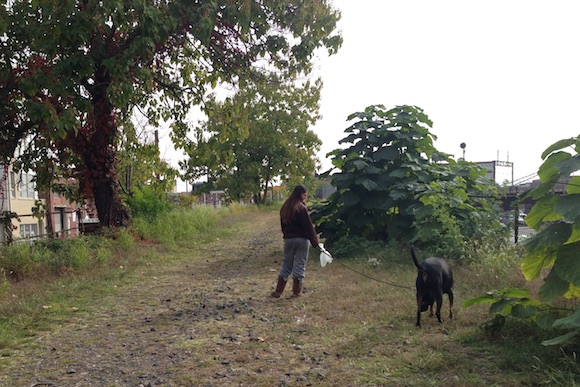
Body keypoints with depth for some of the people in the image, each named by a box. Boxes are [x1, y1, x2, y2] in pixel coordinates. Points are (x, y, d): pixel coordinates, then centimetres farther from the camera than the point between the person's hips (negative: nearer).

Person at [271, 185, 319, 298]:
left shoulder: (285, 207, 6)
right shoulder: (301, 208, -15)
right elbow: (309, 226, -14)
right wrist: (315, 241, -7)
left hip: (288, 240, 6)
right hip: (302, 240, -6)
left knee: (286, 264, 13)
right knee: (299, 265, 5)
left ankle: (278, 291, 14)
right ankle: (296, 291, 11)